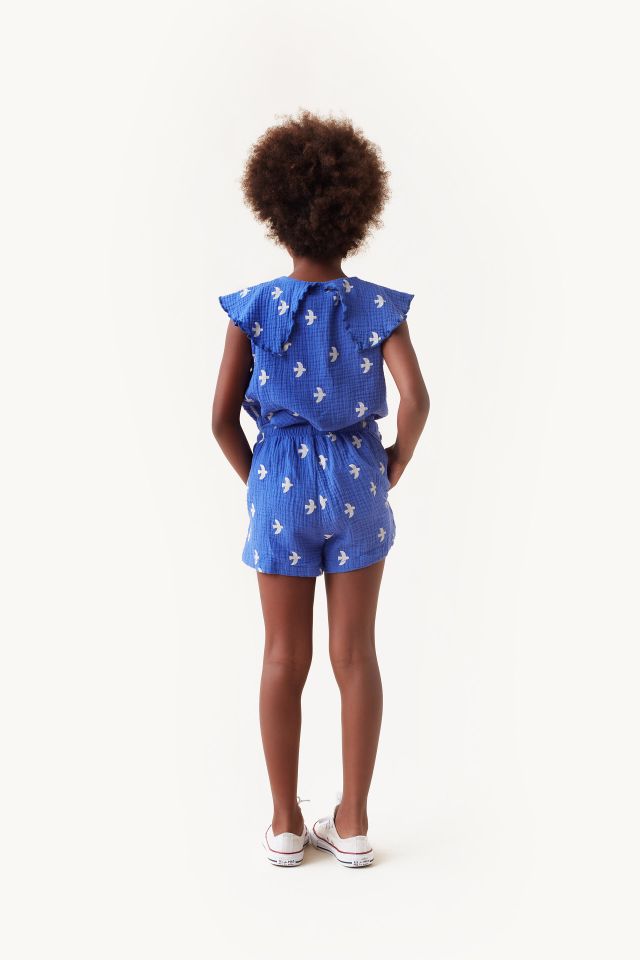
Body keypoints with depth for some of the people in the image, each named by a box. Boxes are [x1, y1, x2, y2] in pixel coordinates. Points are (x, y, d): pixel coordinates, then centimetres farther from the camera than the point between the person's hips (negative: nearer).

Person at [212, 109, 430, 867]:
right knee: (355, 655, 9)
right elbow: (415, 400, -16)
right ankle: (353, 825, 18)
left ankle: (286, 825, 20)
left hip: (281, 486, 0)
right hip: (356, 489, 0)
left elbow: (222, 416, -6)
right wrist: (396, 463, 1)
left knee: (285, 658, 10)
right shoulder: (378, 307, -5)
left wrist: (254, 478, 9)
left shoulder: (253, 308, -5)